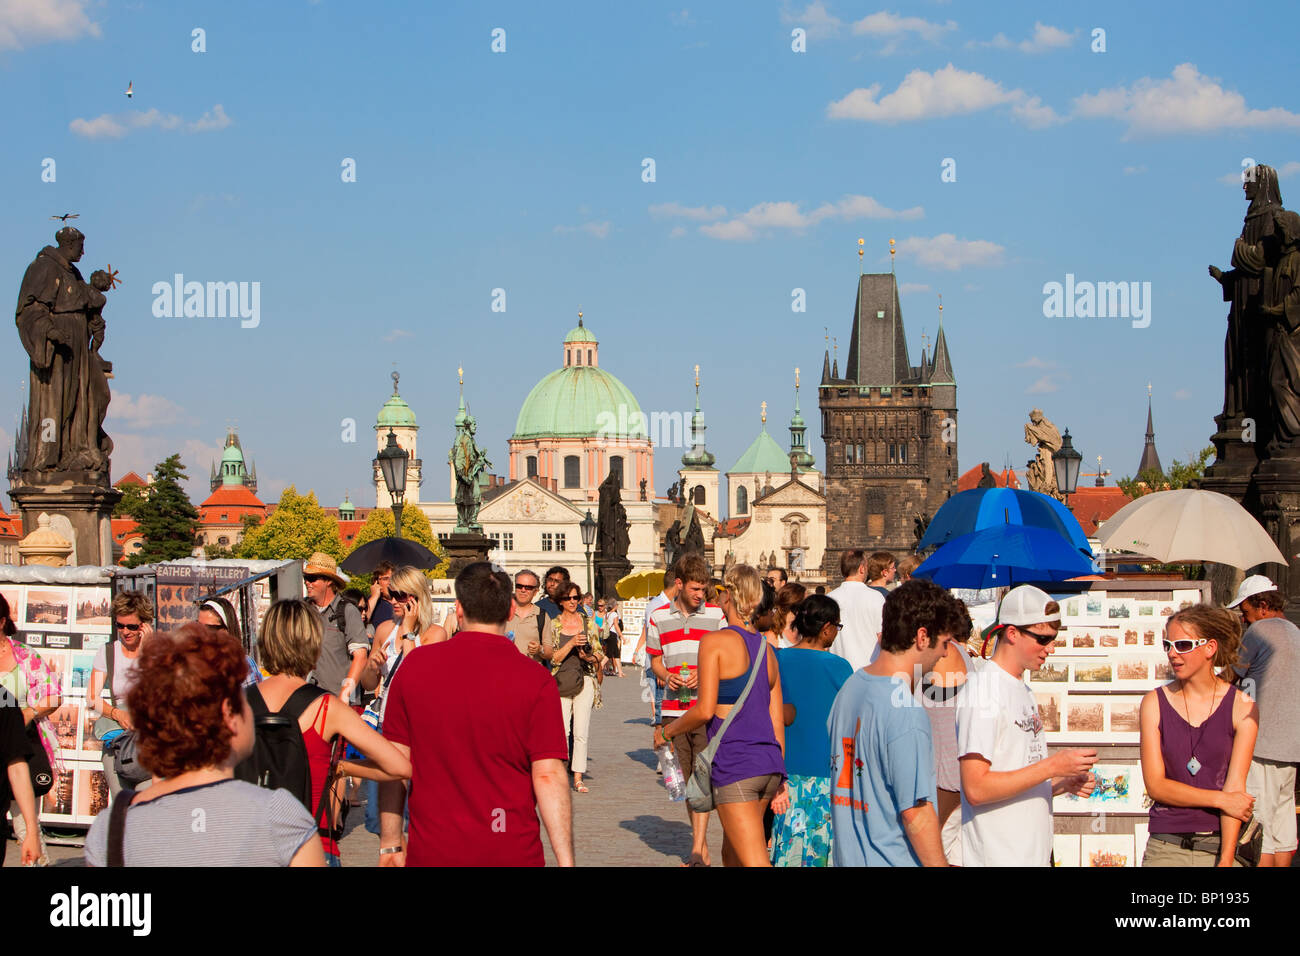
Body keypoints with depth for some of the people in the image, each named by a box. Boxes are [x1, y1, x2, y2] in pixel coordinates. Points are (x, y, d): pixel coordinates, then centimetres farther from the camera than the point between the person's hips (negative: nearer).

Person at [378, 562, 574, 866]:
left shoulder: (415, 665, -2)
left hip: (431, 852, 2)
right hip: (512, 852, -2)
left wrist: (390, 843, 8)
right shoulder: (536, 681, -9)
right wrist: (565, 861, -9)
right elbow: (549, 776, -13)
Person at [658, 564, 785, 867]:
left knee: (755, 863, -10)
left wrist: (668, 731, 4)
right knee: (731, 856, 22)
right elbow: (778, 721, 14)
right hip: (770, 762, 7)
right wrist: (778, 783, 20)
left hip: (734, 763, -7)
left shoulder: (715, 641, -7)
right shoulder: (767, 650, 13)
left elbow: (705, 710, -14)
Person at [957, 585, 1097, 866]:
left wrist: (1064, 784, 2)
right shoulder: (981, 690, -12)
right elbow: (976, 789, -20)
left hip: (1035, 854, 8)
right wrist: (1052, 767, -18)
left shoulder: (1023, 690, 16)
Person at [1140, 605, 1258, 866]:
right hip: (1166, 848, 1)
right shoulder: (1154, 703, 1)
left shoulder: (1242, 707, -2)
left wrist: (1226, 860, -15)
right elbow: (1155, 785, -3)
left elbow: (1235, 786, -8)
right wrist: (1220, 799, -10)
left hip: (1221, 845, -1)